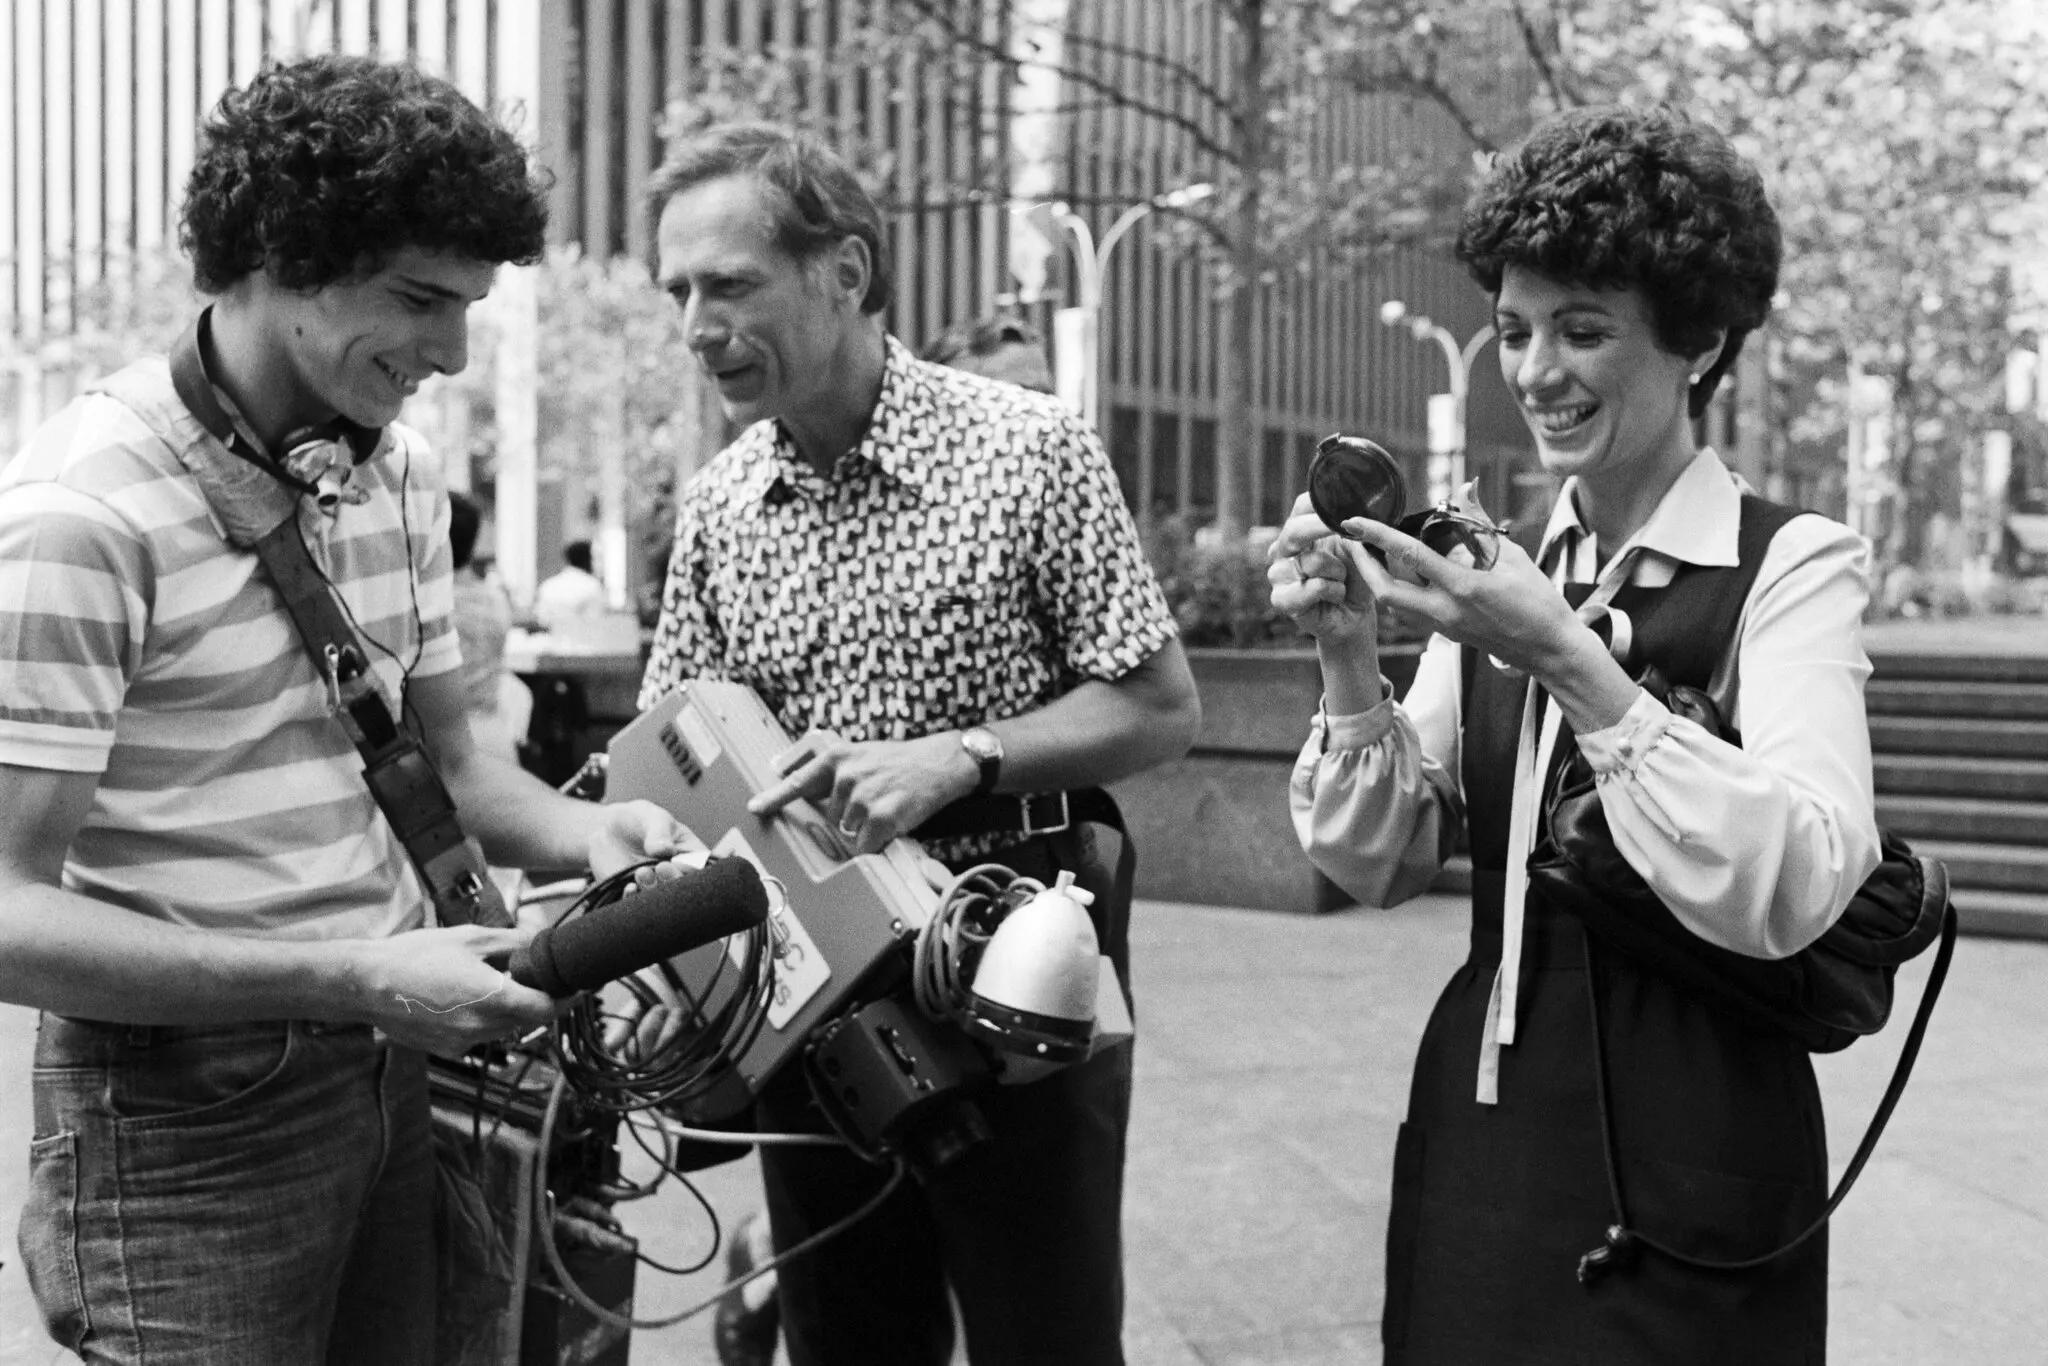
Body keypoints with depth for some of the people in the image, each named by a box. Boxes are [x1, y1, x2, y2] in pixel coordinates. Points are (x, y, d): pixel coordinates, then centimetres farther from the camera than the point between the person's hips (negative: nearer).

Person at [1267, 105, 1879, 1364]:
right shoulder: (1502, 574, 4)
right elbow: (1379, 863, 3)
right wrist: (1348, 658, -11)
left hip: (1685, 1172, -4)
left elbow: (1791, 893, -23)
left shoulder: (1792, 568, -9)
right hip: (1477, 1135, 5)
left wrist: (1569, 662, -27)